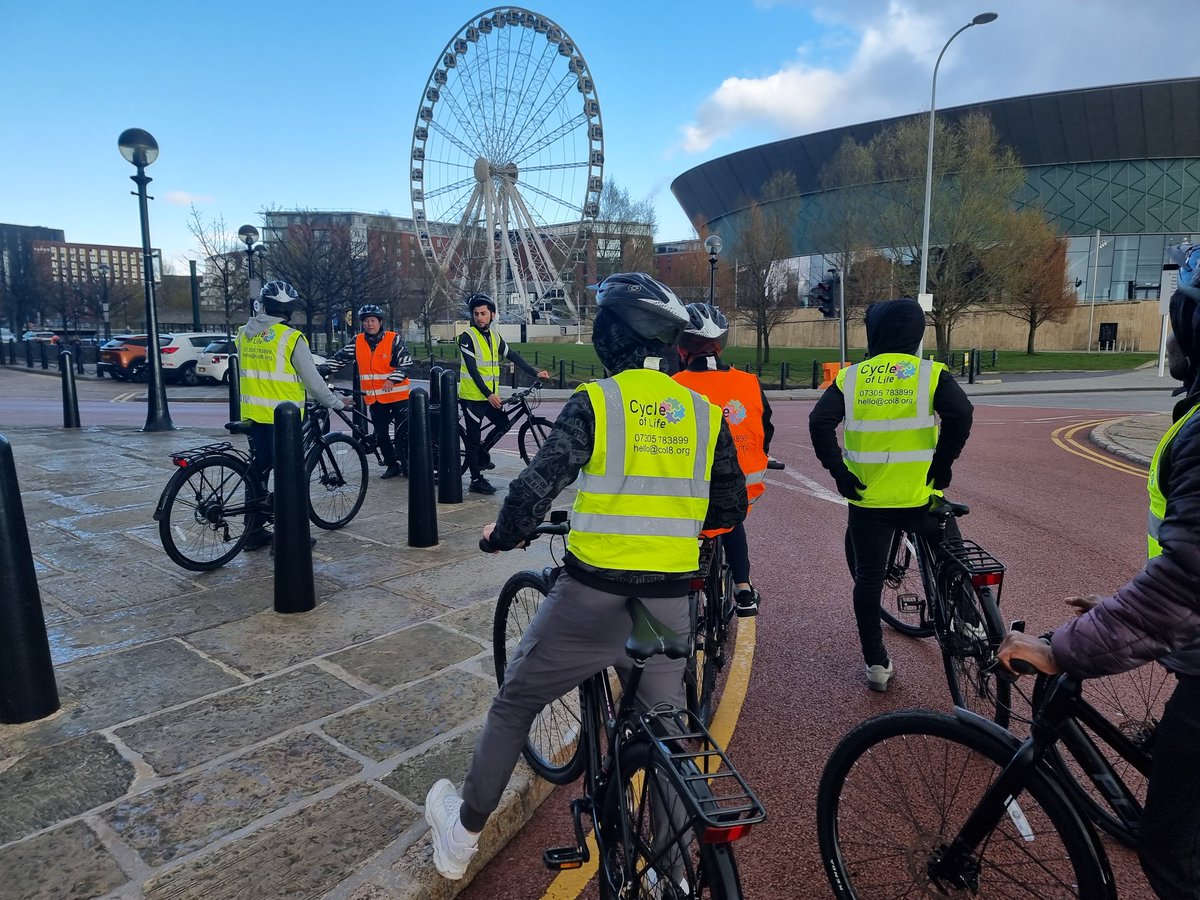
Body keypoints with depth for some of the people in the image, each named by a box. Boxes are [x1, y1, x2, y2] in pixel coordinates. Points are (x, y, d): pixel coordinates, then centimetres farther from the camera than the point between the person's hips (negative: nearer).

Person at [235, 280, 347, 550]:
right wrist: (336, 403, 3)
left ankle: (255, 531, 21)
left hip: (253, 413, 6)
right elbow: (312, 380, -9)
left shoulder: (244, 335, 6)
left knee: (258, 470, 14)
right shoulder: (291, 338, -13)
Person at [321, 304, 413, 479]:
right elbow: (339, 358, 5)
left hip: (398, 395, -4)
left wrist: (392, 379, -27)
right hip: (375, 398, 4)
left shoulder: (394, 339, -7)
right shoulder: (357, 342, 5)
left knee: (403, 432, -2)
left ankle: (407, 464, 11)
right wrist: (322, 371, -8)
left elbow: (406, 363, -12)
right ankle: (392, 465, 20)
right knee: (381, 435, 8)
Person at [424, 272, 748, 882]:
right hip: (672, 602, 3)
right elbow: (730, 509, 10)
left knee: (515, 704, 19)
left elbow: (536, 488, -16)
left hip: (593, 596, -3)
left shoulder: (595, 403, -10)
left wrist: (503, 534, 3)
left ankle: (461, 836, 37)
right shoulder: (705, 412, 3)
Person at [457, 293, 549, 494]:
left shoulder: (494, 336, 8)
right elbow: (472, 369, -20)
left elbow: (513, 357, 9)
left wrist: (535, 373, 1)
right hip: (472, 396, -7)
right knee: (473, 437, 0)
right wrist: (488, 394, -27)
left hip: (491, 395, 7)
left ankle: (481, 455, 28)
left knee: (503, 423, 9)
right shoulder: (467, 337, -13)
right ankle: (476, 479, 10)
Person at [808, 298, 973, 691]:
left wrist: (838, 471, -4)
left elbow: (819, 422, -9)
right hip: (920, 497, -1)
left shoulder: (850, 378, 2)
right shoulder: (931, 374, -2)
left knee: (868, 578, 13)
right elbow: (960, 414, -18)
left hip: (867, 498, 1)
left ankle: (876, 663, 18)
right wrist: (941, 465, -9)